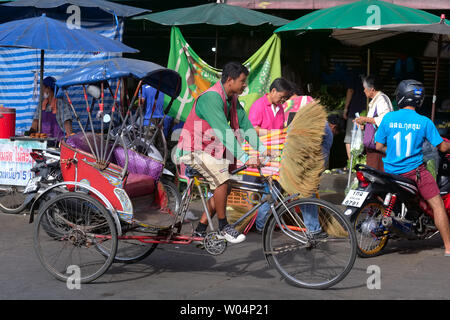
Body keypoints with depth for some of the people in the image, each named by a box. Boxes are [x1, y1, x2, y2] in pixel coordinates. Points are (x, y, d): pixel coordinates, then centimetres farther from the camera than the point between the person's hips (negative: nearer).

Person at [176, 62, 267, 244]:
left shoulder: (232, 100, 5)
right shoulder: (211, 98, -25)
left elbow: (246, 126, 5)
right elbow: (223, 132, -33)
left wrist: (263, 149, -8)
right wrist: (245, 158, -38)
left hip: (209, 150, 10)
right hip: (193, 151, -10)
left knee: (224, 189, 6)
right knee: (222, 179, -26)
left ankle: (201, 229, 17)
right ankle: (223, 226, -11)